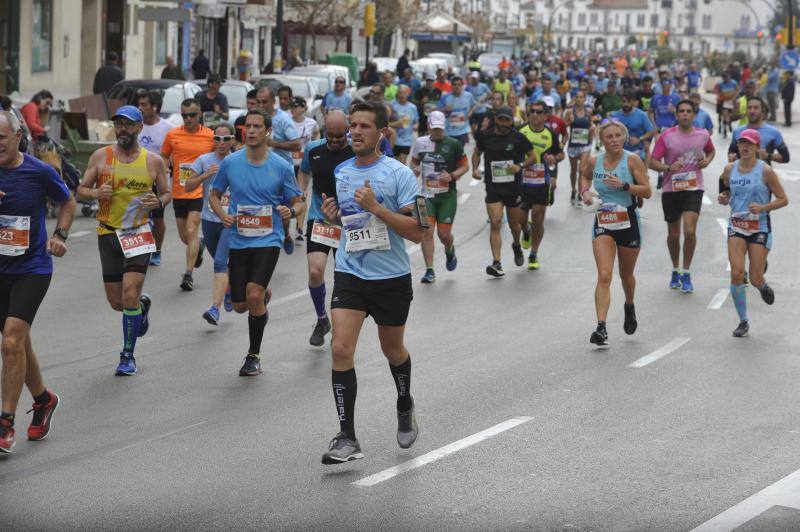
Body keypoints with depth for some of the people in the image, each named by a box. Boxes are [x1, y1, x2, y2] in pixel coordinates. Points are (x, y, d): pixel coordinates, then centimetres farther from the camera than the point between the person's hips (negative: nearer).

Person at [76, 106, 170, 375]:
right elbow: (80, 190, 5)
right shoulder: (101, 156, 1)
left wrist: (158, 202, -12)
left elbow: (167, 193, 11)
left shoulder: (154, 161, 1)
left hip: (139, 234, -2)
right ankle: (143, 305, 44)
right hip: (108, 234, 2)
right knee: (117, 302, 7)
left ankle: (128, 356, 1)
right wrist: (96, 193, -17)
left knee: (130, 296, -14)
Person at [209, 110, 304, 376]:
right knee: (240, 306, 5)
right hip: (238, 241, 3)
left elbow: (298, 202, 6)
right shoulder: (230, 162, 1)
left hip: (268, 240, -3)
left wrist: (291, 210, -18)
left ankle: (254, 355, -4)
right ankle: (263, 298, 45)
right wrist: (222, 214, -6)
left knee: (254, 294, -22)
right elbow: (215, 195, 14)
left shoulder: (281, 167, -3)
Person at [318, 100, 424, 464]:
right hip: (349, 274, 3)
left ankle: (405, 406, 47)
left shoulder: (399, 174, -11)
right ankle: (347, 439, -12)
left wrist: (376, 208, -24)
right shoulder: (339, 172, 6)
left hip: (392, 277, -3)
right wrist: (332, 215, 0)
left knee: (392, 350, 16)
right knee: (341, 349, -14)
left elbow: (417, 231, -16)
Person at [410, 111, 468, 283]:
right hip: (427, 195, 2)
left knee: (444, 233, -1)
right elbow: (414, 162, 20)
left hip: (448, 196, -2)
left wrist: (452, 176, -14)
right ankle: (429, 270, -2)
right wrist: (415, 169, -3)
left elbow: (465, 166, 3)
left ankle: (450, 251, 36)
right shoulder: (420, 143, 5)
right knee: (426, 232, -9)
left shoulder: (453, 144, -4)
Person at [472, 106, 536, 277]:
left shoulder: (518, 137, -4)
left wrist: (520, 166, -15)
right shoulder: (485, 136, 0)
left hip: (513, 187, 0)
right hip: (493, 187, 0)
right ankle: (496, 263, -17)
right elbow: (477, 153, 17)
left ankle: (516, 245, 48)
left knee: (513, 224, 13)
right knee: (495, 223, -14)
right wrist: (475, 169, -1)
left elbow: (532, 156, 3)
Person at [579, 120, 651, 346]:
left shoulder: (633, 160, -8)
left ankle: (629, 306, 50)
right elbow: (585, 176, 23)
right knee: (604, 276, -14)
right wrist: (585, 192, 3)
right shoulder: (594, 162, 0)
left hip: (629, 223, -1)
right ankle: (601, 327, -21)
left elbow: (647, 192, -9)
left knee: (626, 274, 17)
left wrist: (624, 185, -23)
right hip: (602, 223, 1)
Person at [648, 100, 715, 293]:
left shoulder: (703, 135, 3)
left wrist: (707, 160, 2)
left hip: (693, 189, 0)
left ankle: (686, 273, -2)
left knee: (690, 231, -16)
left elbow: (711, 151, 24)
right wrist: (669, 168, -24)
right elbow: (652, 162, -6)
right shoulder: (667, 137, -5)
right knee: (673, 235, 11)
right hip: (671, 189, 0)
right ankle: (675, 270, 33)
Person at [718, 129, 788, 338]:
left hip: (760, 228, -2)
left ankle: (763, 287, 37)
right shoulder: (729, 169, 4)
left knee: (755, 279, -4)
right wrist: (724, 198, -4)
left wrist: (763, 207, -20)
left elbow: (783, 199, -4)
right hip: (736, 226, 3)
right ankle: (743, 322, -2)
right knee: (736, 273, -14)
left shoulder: (765, 171, -8)